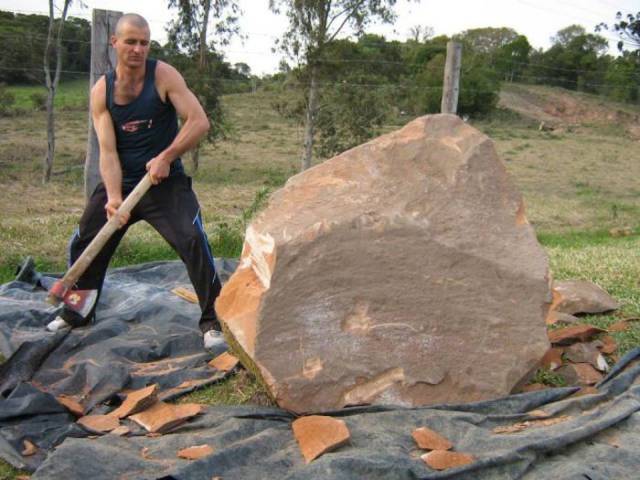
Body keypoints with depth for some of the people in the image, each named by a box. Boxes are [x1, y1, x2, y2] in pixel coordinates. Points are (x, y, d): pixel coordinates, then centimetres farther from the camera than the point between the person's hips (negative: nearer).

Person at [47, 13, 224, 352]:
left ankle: (212, 321, -9)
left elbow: (199, 121, -17)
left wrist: (166, 157, -26)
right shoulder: (101, 91, -4)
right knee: (82, 244, 11)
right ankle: (76, 313, 34)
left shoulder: (163, 76, -11)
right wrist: (113, 197, -25)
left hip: (165, 181, -4)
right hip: (120, 181, 4)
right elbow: (107, 151, -11)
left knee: (193, 241, -22)